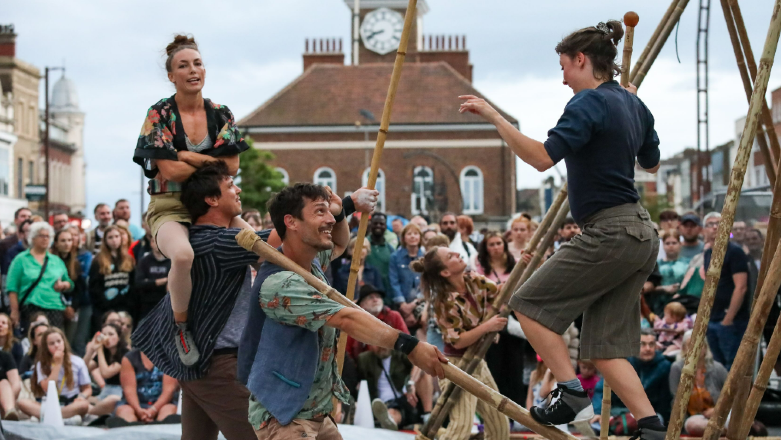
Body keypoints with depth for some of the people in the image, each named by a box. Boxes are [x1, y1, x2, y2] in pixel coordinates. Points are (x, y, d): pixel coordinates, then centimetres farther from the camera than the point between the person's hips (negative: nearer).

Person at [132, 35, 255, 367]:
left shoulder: (221, 115, 8)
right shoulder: (159, 115, -5)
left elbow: (232, 167, -2)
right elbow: (169, 170, -14)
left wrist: (189, 157, -9)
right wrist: (213, 165, -7)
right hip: (170, 208, -4)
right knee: (183, 254, -39)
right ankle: (181, 327, -13)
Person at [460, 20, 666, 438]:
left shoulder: (588, 103, -12)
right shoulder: (632, 103, 15)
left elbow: (542, 157, -24)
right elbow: (651, 163, 30)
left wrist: (494, 117, -22)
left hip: (608, 234, -9)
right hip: (640, 235, 9)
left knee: (529, 304, 2)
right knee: (605, 347, 9)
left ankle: (573, 395, -4)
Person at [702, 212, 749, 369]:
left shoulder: (734, 251, -8)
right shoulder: (709, 253, 15)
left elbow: (740, 288, -15)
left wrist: (728, 319, -17)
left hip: (730, 321, -8)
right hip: (712, 321, 8)